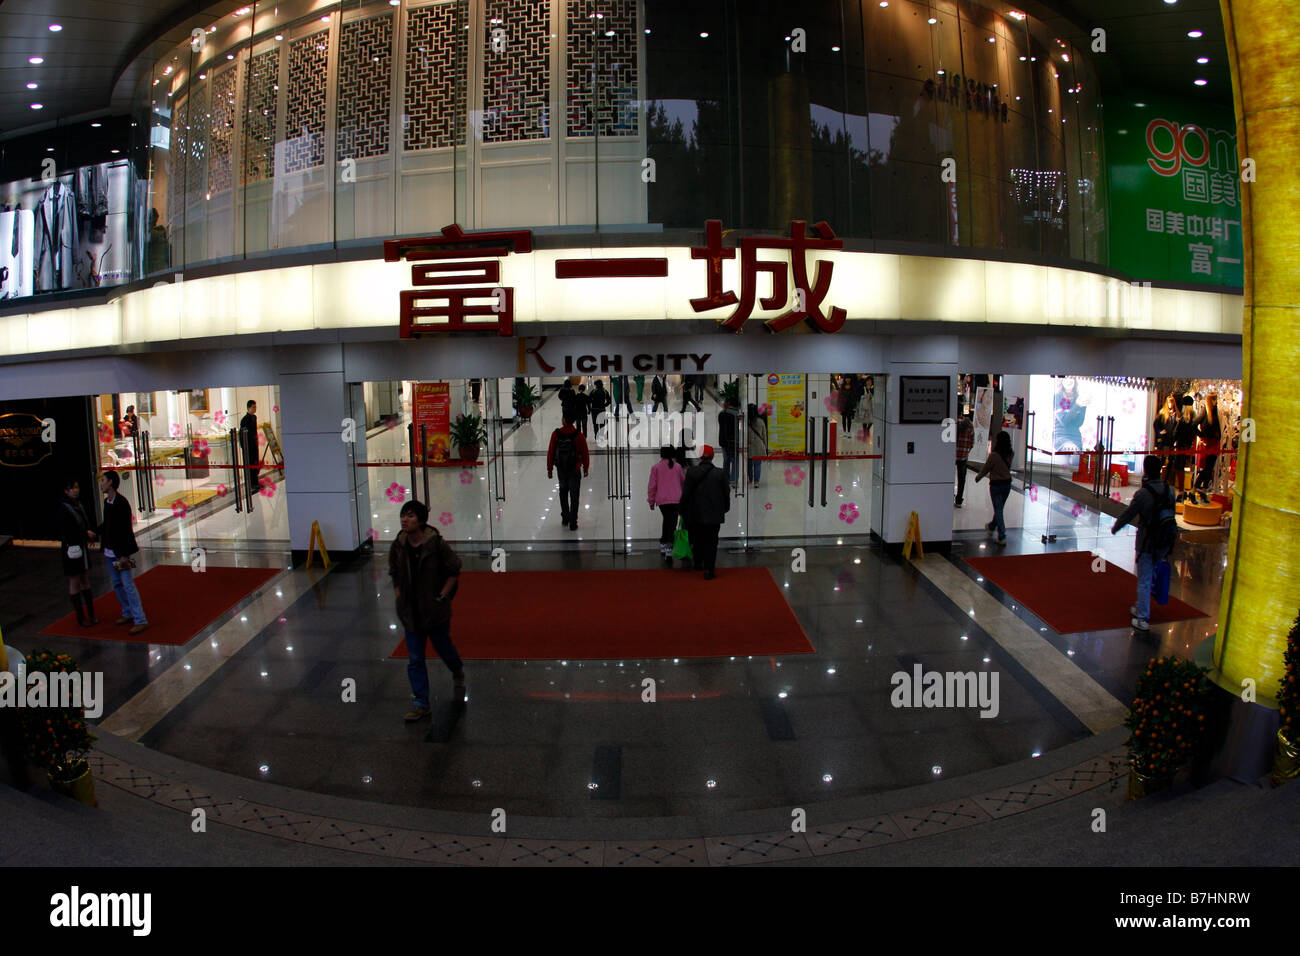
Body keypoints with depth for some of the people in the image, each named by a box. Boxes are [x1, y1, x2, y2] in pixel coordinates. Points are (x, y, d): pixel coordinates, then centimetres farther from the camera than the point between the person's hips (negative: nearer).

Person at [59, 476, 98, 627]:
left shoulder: (79, 505, 8)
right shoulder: (64, 508, -14)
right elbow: (65, 531, -18)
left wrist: (90, 534, -2)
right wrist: (86, 534, -14)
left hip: (83, 547, 7)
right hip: (71, 548, -7)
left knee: (85, 581, 12)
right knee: (74, 583, 2)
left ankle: (91, 614, 18)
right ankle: (81, 617, 8)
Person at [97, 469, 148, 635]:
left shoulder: (121, 503, -17)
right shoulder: (107, 501, 9)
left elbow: (125, 529, -19)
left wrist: (124, 554, -20)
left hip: (121, 551, -9)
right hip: (109, 550, 9)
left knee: (127, 584, -8)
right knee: (117, 584, 15)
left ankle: (140, 620, -5)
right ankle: (128, 614, 27)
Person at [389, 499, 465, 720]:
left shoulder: (437, 543, -18)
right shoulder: (398, 545, -4)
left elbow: (454, 570, -7)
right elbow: (394, 572, 14)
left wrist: (442, 596, -11)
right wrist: (398, 594, 5)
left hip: (436, 610, -3)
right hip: (410, 611, 3)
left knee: (444, 648, 16)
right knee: (414, 660, 6)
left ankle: (458, 673, 49)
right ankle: (420, 704, 16)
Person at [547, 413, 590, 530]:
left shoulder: (556, 434, -11)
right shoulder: (578, 435, -14)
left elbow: (550, 452, -6)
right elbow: (585, 454, -8)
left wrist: (549, 469, 5)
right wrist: (586, 468, 7)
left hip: (561, 469, 2)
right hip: (574, 470, -2)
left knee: (563, 493, 22)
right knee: (574, 496, 4)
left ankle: (565, 518, 30)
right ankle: (572, 523, 2)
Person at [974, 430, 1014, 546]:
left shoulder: (994, 455, -20)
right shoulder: (1011, 454, -5)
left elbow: (986, 468, -9)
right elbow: (1008, 467, 9)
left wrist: (977, 477, 9)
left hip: (996, 485, -5)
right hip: (1007, 483, 5)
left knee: (998, 510, -1)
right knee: (999, 508, 22)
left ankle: (1002, 536, -7)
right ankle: (992, 526, 45)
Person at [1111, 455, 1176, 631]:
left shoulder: (1143, 493, -19)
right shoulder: (1169, 490, -1)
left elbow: (1128, 514, -9)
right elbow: (1171, 513, 9)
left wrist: (1115, 527, 10)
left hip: (1146, 544, -6)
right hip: (1164, 543, 6)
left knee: (1144, 581, 2)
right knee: (1151, 576, 21)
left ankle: (1143, 619, 4)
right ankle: (1140, 608, 35)